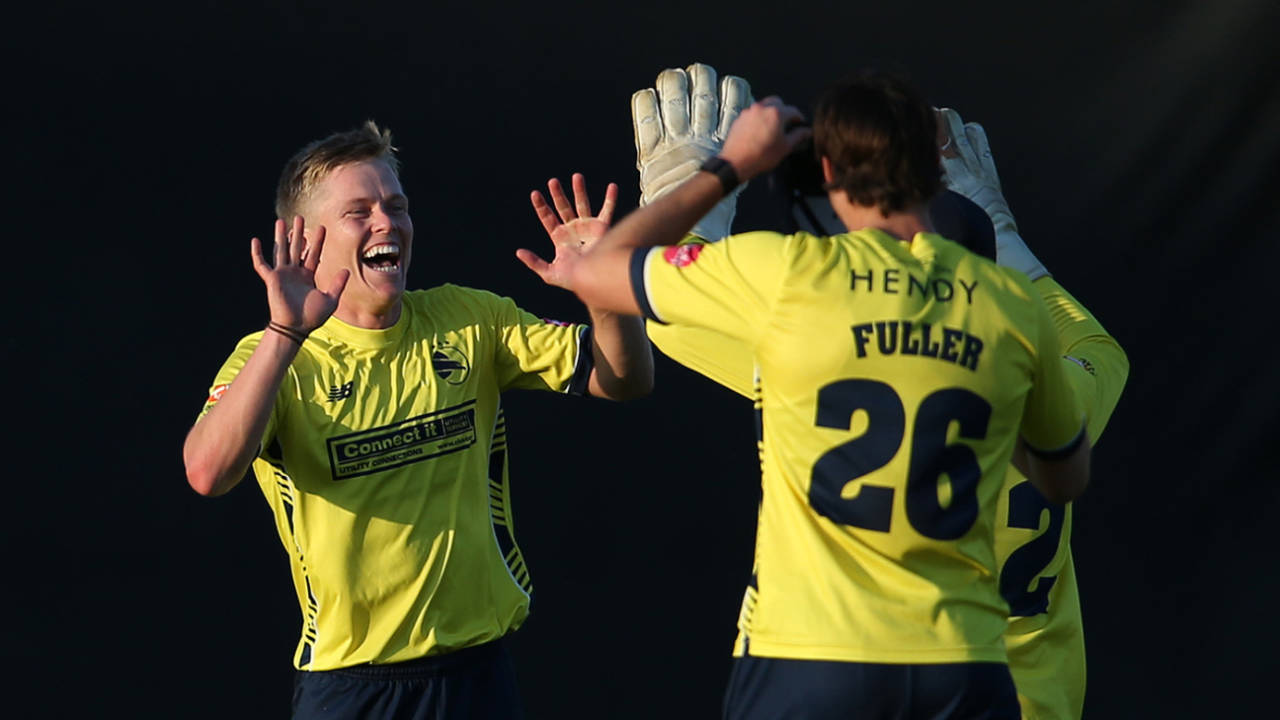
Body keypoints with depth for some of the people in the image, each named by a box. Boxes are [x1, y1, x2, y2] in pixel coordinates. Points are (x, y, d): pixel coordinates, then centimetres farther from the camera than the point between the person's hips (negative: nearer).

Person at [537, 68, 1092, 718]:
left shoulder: (786, 273, -7)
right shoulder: (1012, 305, 3)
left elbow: (591, 274, 7)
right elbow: (1067, 479, 20)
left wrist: (729, 167, 16)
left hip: (809, 658, -2)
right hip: (962, 661, 2)